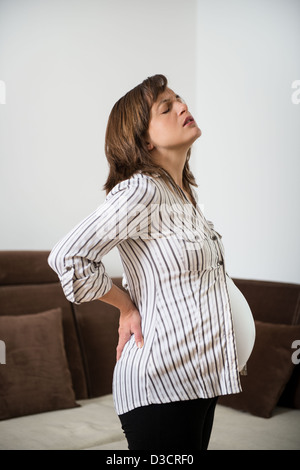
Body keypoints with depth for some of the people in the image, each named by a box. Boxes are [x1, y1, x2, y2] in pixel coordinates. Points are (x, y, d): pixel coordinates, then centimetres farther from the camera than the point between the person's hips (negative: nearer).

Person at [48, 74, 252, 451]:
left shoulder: (183, 194, 12)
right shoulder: (140, 190, -16)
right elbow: (67, 257, -23)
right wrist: (126, 307, -10)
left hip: (200, 376, 9)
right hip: (161, 381, -8)